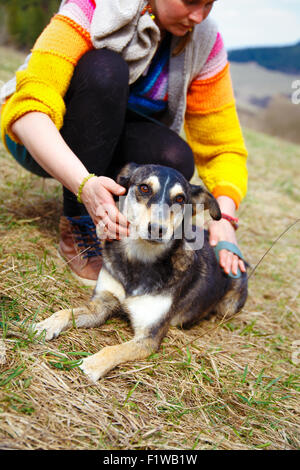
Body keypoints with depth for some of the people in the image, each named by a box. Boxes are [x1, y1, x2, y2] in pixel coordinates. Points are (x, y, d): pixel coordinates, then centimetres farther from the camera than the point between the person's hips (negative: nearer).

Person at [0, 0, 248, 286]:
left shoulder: (205, 43, -12)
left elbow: (223, 147, -12)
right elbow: (29, 110, -36)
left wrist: (225, 218, -30)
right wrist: (84, 185, -52)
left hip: (114, 143, 3)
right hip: (43, 142, -2)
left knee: (174, 160, -31)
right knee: (104, 69, -33)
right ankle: (77, 229, -24)